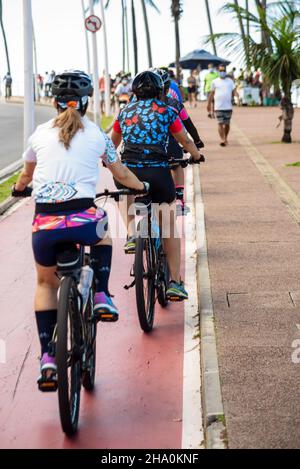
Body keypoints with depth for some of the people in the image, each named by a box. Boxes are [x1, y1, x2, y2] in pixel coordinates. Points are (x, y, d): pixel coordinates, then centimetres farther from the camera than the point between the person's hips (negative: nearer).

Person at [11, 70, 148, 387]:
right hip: (82, 220, -1)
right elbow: (121, 175, 26)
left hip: (44, 225, 1)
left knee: (45, 283, 25)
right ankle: (101, 297, 20)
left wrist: (18, 189, 55)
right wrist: (142, 186, 47)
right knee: (102, 236, 37)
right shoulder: (97, 135, 10)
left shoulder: (40, 134, 14)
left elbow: (25, 175, 32)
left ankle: (46, 355, 15)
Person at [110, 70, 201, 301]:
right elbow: (185, 140, 20)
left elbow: (113, 143, 29)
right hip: (157, 171, -2)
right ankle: (175, 282, 8)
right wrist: (197, 156, 40)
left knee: (127, 198, 37)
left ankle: (131, 233, 9)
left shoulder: (125, 112, 16)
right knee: (170, 226, 10)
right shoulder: (166, 111, 9)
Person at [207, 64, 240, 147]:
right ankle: (222, 140, -16)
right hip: (218, 107, -1)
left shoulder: (230, 81, 9)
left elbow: (234, 90, 4)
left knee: (227, 124, 8)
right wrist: (209, 104, 15)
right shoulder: (215, 82, 7)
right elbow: (212, 93, 13)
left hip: (228, 106, 1)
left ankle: (226, 138, 26)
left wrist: (237, 97, -17)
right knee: (220, 123, -10)